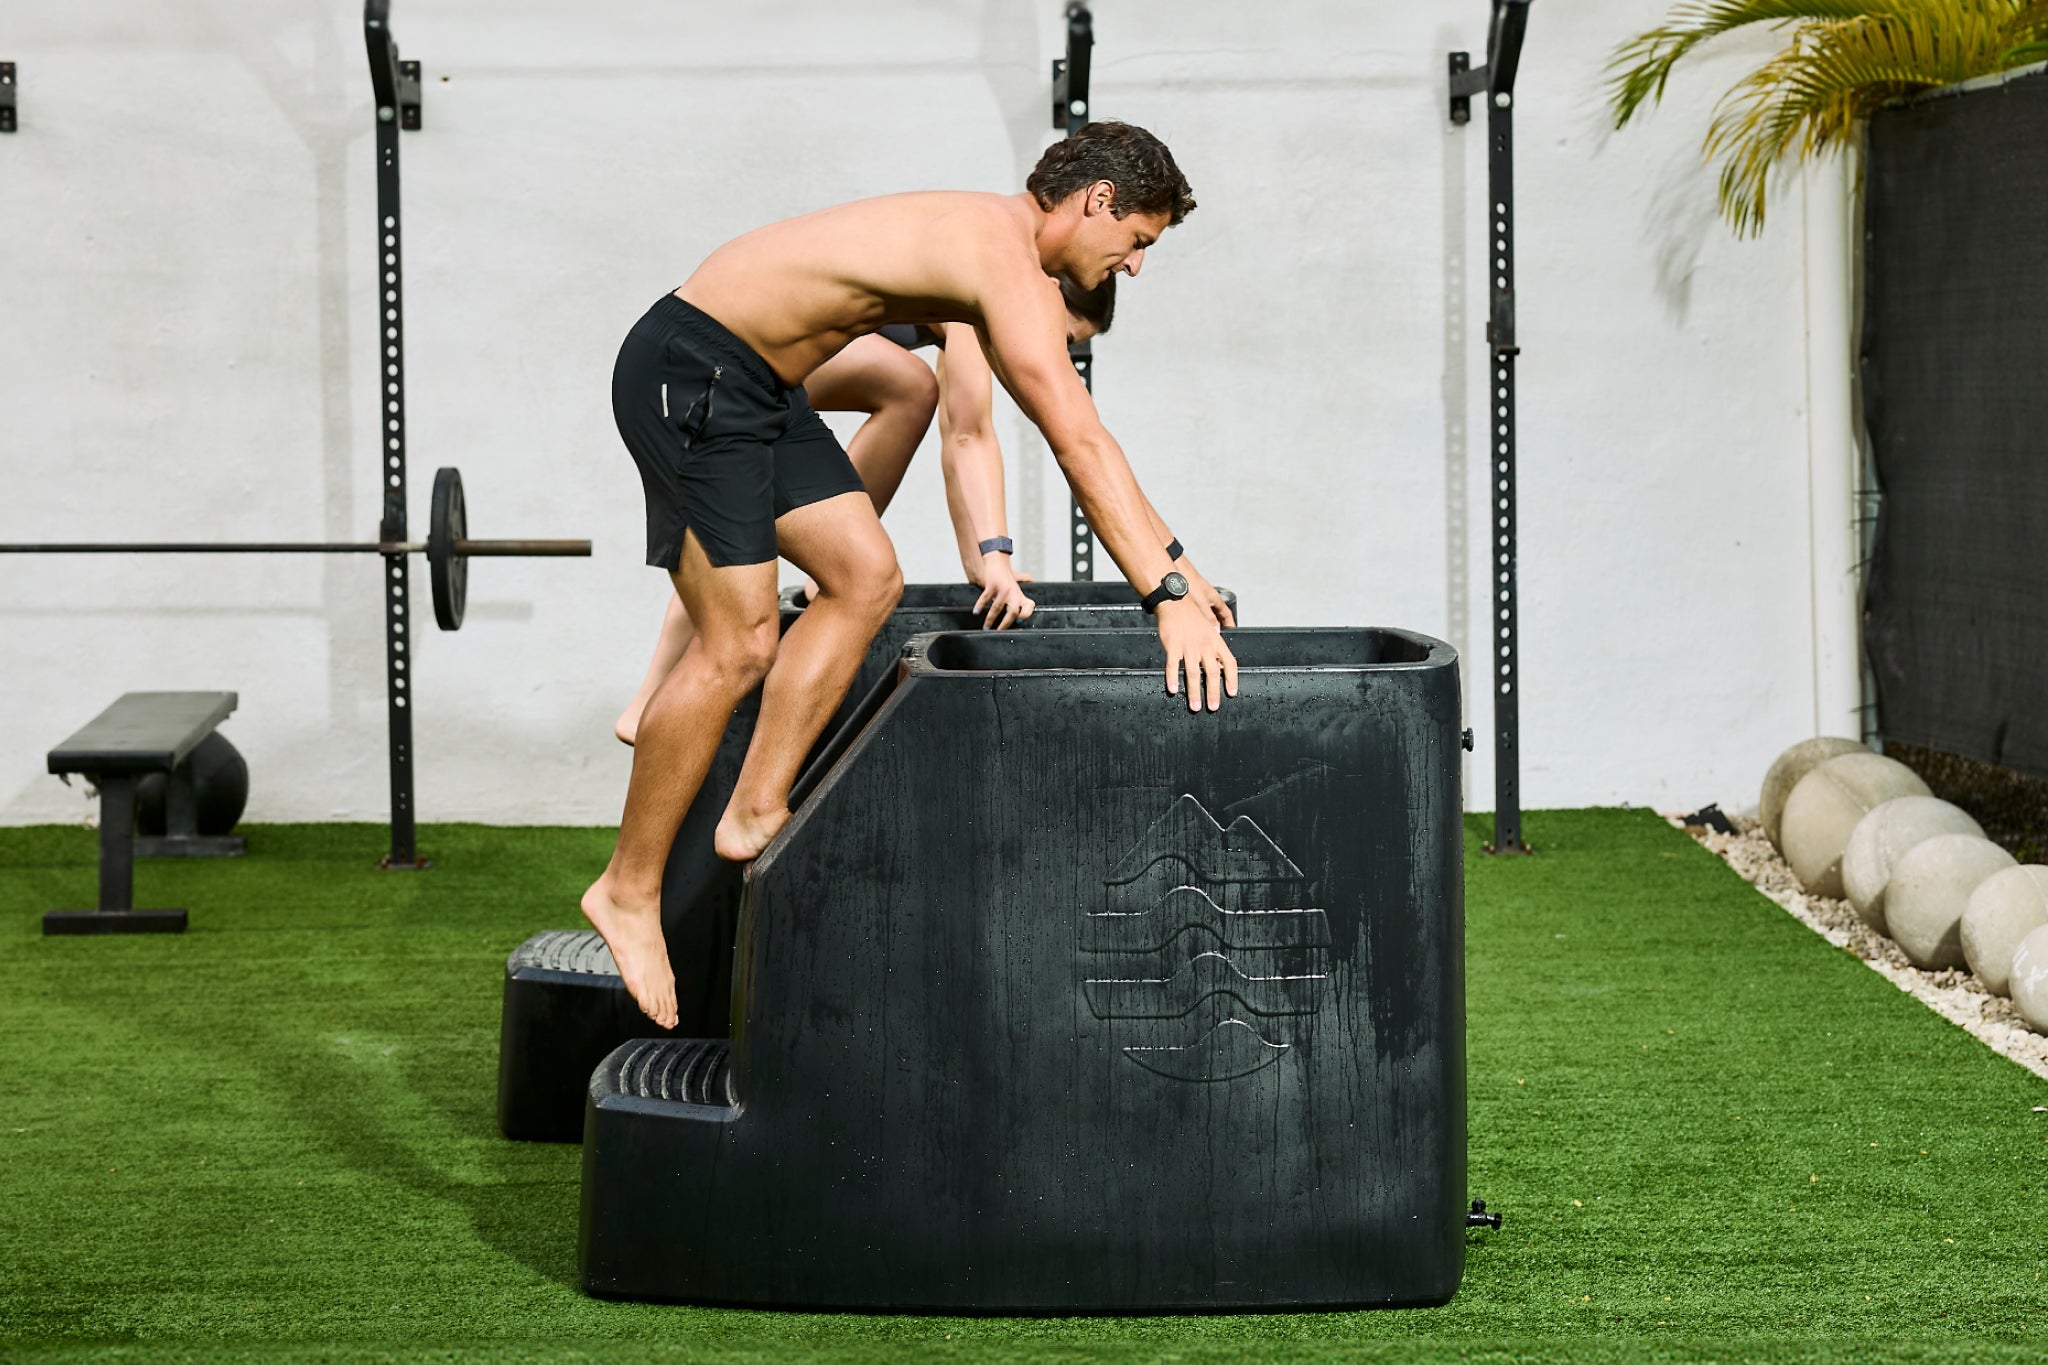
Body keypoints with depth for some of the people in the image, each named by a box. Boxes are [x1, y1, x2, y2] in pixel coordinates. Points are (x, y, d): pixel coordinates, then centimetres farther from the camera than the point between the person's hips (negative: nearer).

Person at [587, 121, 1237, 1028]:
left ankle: (755, 814, 8)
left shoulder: (1005, 245, 13)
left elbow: (1082, 434, 22)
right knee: (739, 645, -9)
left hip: (758, 384, 10)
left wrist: (1173, 559, 21)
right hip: (689, 370, -10)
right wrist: (1168, 598, -28)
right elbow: (1079, 446, -26)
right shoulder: (1005, 260, -19)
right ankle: (627, 890, 1)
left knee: (866, 579, 5)